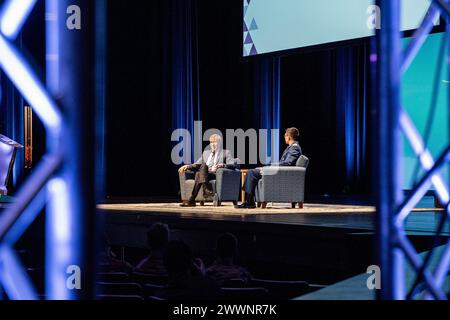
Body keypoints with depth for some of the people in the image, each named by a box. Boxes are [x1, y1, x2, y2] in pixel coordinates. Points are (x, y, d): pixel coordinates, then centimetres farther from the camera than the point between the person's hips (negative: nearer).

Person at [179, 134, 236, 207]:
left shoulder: (226, 153, 16)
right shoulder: (206, 153, 31)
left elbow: (233, 165, 0)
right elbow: (197, 165, 24)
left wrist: (222, 165, -20)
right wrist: (188, 166, 3)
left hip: (217, 175, -4)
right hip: (204, 175, 4)